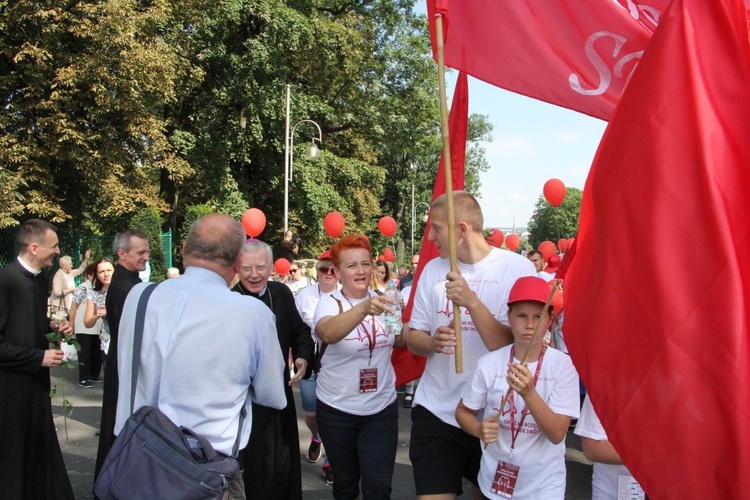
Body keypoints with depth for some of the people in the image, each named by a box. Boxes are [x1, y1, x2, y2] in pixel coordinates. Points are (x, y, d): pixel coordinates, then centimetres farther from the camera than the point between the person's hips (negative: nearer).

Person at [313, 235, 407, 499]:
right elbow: (328, 333, -35)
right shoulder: (329, 303, -13)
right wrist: (364, 309, -53)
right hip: (337, 410, -1)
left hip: (382, 409, 2)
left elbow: (398, 340, 9)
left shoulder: (382, 300, -2)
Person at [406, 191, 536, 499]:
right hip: (436, 411, 2)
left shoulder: (518, 269, -10)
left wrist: (471, 302, -29)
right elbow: (413, 338, 7)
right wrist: (431, 342, -15)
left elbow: (511, 347, -17)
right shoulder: (433, 270, 3)